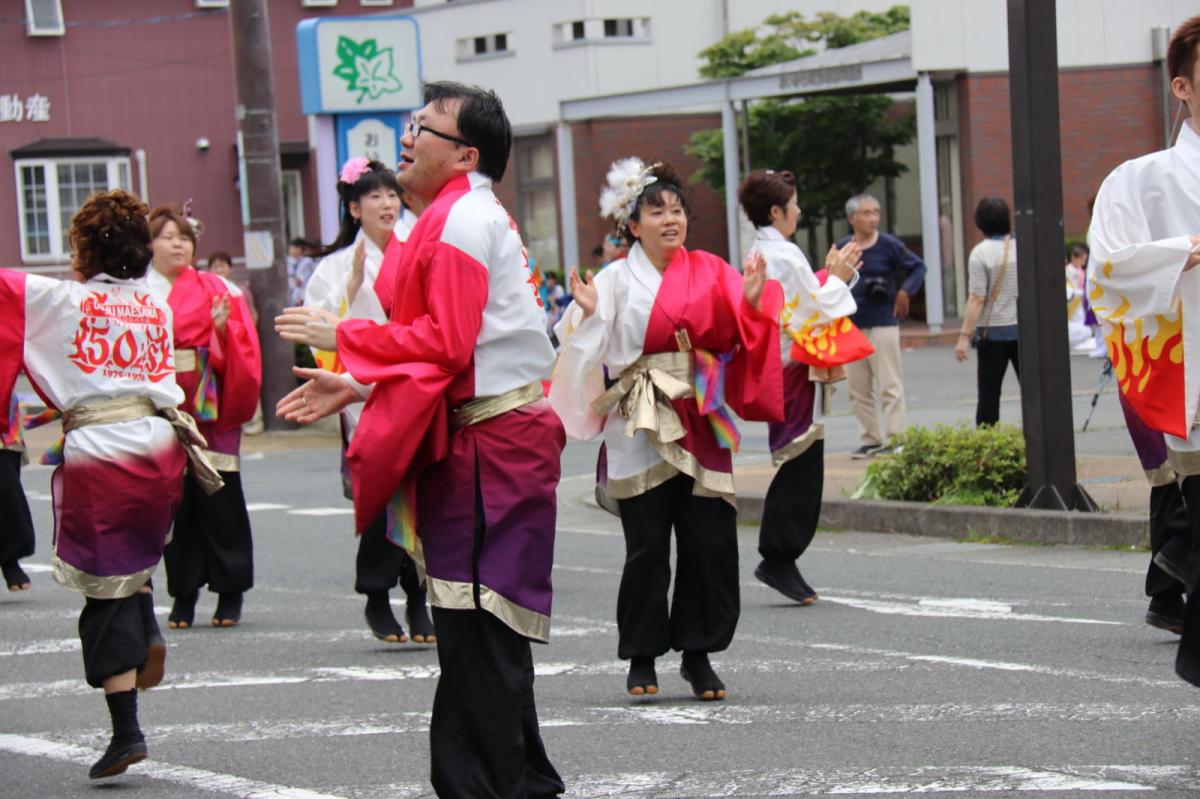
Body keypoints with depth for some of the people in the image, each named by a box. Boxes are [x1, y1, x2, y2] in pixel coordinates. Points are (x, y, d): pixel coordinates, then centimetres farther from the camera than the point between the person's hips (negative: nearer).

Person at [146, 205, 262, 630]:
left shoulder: (217, 290, 6)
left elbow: (242, 349, 1)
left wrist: (223, 328, -17)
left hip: (210, 409, -1)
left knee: (219, 499, -1)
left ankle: (230, 593, 7)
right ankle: (183, 594, 8)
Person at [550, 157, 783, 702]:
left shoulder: (709, 273, 9)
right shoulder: (616, 280, 2)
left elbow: (737, 335, 0)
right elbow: (590, 351, -2)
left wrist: (752, 300, -17)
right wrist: (588, 313, -19)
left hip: (700, 423, 2)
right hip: (640, 428, -2)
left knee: (711, 541, -2)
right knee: (647, 545, -2)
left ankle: (698, 654, 11)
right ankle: (642, 659, 9)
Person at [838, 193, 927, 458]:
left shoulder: (889, 245, -5)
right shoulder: (841, 249, 6)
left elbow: (918, 267, 2)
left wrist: (905, 292, -10)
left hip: (882, 325, -5)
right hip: (851, 327, 5)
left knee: (890, 386, -5)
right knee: (858, 390, 9)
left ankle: (894, 440, -3)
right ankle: (870, 440, 17)